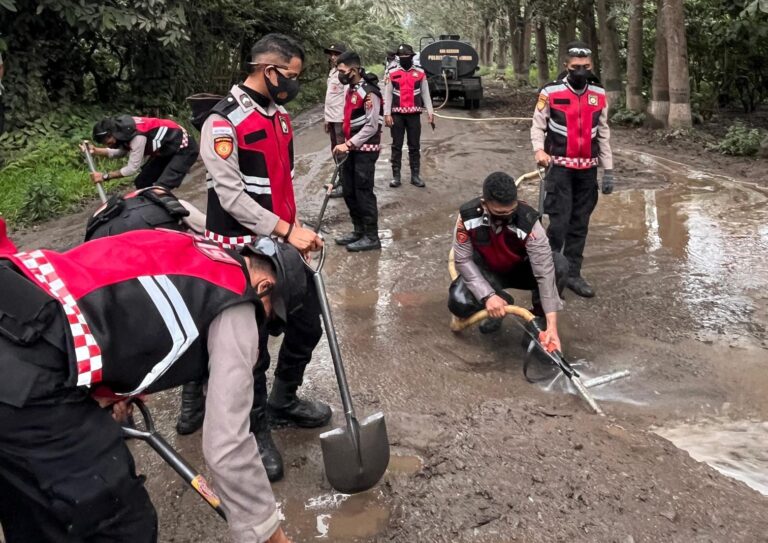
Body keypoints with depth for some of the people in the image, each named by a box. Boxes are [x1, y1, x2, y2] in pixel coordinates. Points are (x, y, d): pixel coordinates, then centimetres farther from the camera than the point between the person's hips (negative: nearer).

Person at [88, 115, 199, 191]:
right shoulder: (122, 128, -6)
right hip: (166, 150, 10)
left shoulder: (137, 135, -32)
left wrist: (105, 176, -17)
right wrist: (96, 150, -1)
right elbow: (120, 151, 11)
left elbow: (132, 168, -24)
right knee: (142, 183, 8)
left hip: (184, 148, -10)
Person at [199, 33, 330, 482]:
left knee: (307, 325, 15)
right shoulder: (224, 122, -15)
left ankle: (283, 402, 39)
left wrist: (298, 228, 10)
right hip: (244, 252, -8)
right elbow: (232, 196, -20)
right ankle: (256, 431, 24)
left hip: (283, 244, 8)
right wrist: (287, 231, -23)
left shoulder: (281, 116, 12)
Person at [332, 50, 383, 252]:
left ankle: (371, 237, 6)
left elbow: (372, 126, -21)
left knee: (363, 192, -4)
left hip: (365, 150, -9)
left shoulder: (369, 92, -17)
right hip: (353, 148, 9)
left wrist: (348, 145, -21)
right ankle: (359, 230, 26)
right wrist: (347, 144, 14)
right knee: (349, 191, 13)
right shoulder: (351, 89, 11)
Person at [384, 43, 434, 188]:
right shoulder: (392, 74, 2)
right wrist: (387, 114, -5)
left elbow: (425, 94, 7)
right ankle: (396, 176, 9)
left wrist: (430, 112, 0)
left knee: (414, 146, 5)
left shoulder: (420, 74, 3)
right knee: (396, 146, 4)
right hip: (397, 115, 0)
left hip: (414, 115, 1)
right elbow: (387, 95, 2)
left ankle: (415, 175, 12)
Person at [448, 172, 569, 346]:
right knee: (459, 303, -28)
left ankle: (538, 321, -5)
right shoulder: (468, 215, -27)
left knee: (559, 264, -31)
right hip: (487, 270, 1)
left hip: (520, 269, -1)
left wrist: (552, 324, -40)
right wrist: (488, 296, -33)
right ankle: (502, 302, 7)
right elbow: (463, 260, -19)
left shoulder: (528, 221, -32)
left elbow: (545, 270, -34)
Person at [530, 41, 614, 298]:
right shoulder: (550, 92, -7)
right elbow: (538, 126, -1)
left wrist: (608, 170, 8)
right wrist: (539, 149, -22)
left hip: (588, 168, 4)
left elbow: (603, 133, 10)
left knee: (580, 223, 9)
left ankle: (572, 273, 19)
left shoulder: (598, 95, 5)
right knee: (560, 222, -10)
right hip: (560, 167, -4)